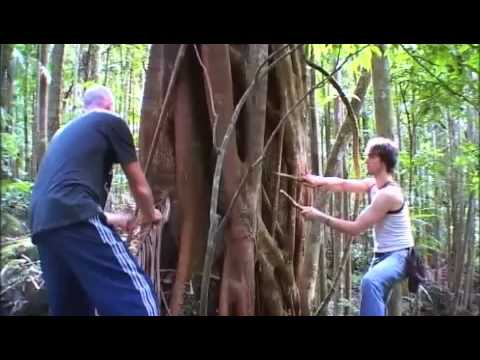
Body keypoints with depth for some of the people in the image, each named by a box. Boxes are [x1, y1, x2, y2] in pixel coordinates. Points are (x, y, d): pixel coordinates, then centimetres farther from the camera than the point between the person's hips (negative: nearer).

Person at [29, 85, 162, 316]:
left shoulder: (64, 132, 34)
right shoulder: (112, 122, 13)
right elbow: (139, 186, 17)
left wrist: (111, 219, 49)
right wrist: (149, 215, 37)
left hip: (42, 224, 8)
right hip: (76, 219, -8)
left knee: (68, 307, 15)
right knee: (137, 298, -12)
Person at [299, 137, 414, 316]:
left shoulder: (388, 194, -25)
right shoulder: (374, 184, 4)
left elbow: (355, 228, -25)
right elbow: (343, 184, 4)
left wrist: (319, 216, -22)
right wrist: (319, 181, -18)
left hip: (399, 256, -10)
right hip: (381, 255, 10)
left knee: (370, 282, -39)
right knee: (374, 303, 20)